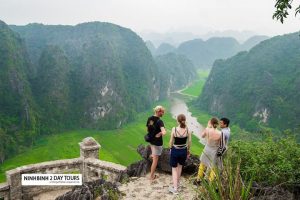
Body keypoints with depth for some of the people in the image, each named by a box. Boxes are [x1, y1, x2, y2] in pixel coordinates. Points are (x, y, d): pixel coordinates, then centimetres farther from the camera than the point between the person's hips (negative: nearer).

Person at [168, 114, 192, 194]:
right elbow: (189, 141, -2)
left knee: (174, 168, 12)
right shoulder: (187, 130, -12)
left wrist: (170, 148, 10)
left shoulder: (174, 129, -18)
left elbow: (171, 141, -8)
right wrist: (188, 150, 15)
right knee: (180, 166, 26)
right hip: (183, 151, 3)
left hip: (175, 150, -2)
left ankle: (175, 188, 7)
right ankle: (177, 183, 40)